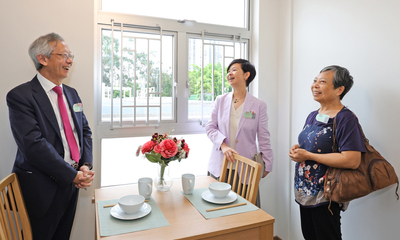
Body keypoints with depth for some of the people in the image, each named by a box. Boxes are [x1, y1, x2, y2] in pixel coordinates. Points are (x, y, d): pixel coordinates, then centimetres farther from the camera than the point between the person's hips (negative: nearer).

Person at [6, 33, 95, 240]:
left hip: (72, 183, 6)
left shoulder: (71, 93, 10)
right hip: (44, 188, -6)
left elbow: (85, 131, 9)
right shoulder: (20, 96, -12)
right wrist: (73, 175, -19)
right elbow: (33, 144, -21)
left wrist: (86, 165, -6)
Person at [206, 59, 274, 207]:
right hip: (220, 166, 2)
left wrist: (267, 165, 2)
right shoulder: (220, 101, 4)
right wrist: (223, 145, -13)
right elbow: (210, 127, 3)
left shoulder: (258, 105, -1)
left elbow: (264, 138, 1)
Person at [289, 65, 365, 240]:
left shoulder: (346, 119, -17)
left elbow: (352, 161, -26)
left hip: (325, 196, -8)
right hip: (304, 192, 8)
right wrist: (297, 148, -2)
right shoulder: (312, 116, 8)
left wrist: (308, 156, -22)